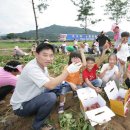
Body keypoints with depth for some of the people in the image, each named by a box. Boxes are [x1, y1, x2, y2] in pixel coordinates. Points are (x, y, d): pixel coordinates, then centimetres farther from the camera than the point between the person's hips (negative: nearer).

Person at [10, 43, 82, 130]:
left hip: (31, 99, 8)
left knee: (57, 86, 6)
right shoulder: (32, 68, -31)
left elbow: (49, 79, 10)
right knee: (51, 97, -29)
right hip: (21, 106, -8)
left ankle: (38, 111, 16)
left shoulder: (42, 64, -4)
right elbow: (51, 85, -36)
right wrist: (68, 71, -33)